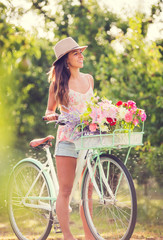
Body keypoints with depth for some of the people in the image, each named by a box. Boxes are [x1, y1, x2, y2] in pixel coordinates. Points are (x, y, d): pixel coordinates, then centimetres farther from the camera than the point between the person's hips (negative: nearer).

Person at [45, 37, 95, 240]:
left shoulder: (88, 79, 12)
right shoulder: (59, 83, 0)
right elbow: (49, 111, 6)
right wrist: (52, 116, -16)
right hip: (67, 138, -4)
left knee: (87, 190, 4)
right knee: (65, 191, -5)